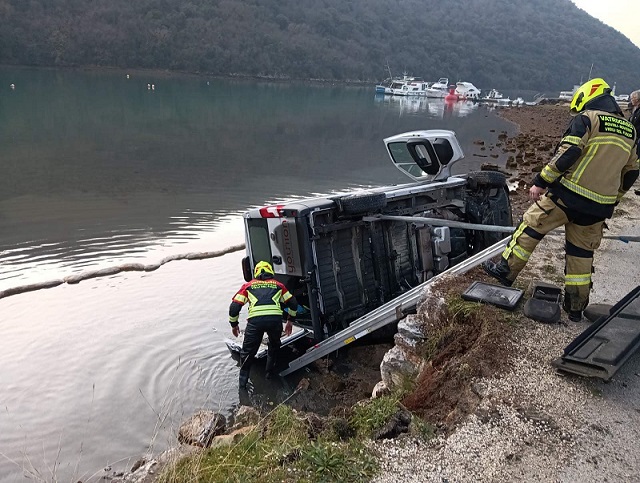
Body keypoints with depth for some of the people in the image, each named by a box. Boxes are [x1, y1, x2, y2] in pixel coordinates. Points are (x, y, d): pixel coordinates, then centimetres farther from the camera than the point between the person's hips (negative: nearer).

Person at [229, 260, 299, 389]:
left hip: (255, 320, -1)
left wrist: (234, 324, 28)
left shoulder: (248, 285, 23)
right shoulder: (278, 285, 25)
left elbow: (234, 306, 15)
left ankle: (243, 381, 25)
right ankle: (270, 372, 38)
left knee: (247, 352, 18)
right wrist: (290, 321, 37)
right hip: (275, 319, 1)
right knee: (274, 346, 31)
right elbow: (293, 303, 26)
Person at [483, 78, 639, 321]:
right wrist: (610, 202, 28)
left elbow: (567, 153, -17)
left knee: (531, 226, 11)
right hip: (598, 207, 6)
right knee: (582, 253, 14)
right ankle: (576, 306, 21)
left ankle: (506, 270, 15)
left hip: (567, 196, -6)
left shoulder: (586, 118, -5)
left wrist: (540, 182, -12)